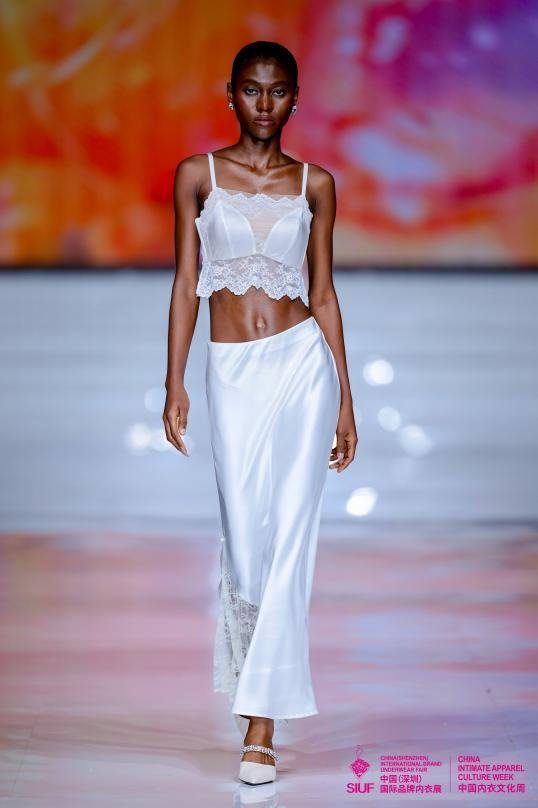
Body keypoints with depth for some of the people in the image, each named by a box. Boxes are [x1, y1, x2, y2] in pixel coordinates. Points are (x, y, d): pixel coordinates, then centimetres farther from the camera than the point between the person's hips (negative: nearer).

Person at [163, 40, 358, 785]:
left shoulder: (314, 184, 7)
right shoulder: (198, 175, 6)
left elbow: (323, 293, 8)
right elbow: (186, 282, 5)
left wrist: (345, 400, 6)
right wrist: (175, 385, -2)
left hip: (303, 363, 0)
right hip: (234, 374, 0)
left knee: (291, 538, -6)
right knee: (244, 542, 0)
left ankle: (261, 726, -4)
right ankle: (255, 666, 31)